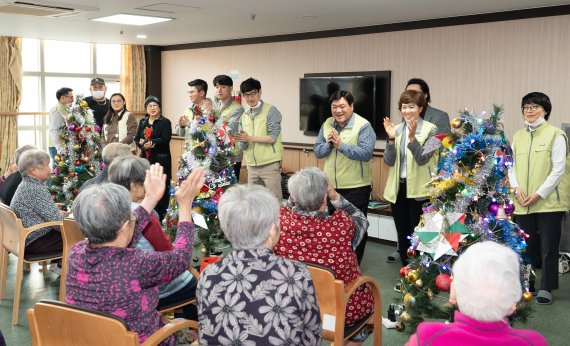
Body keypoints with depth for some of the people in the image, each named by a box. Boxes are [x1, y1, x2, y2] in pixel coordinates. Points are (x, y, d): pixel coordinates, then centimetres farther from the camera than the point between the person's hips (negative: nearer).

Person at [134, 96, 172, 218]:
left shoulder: (165, 122, -1)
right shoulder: (142, 122, 16)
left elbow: (165, 139, -12)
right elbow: (137, 139, 10)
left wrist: (151, 143, -24)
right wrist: (143, 144, -12)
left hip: (160, 159, -5)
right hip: (145, 158, 5)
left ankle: (161, 215, 2)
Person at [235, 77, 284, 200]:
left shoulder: (271, 111, -5)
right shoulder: (244, 116, 12)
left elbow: (272, 138, -14)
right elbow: (242, 146, 9)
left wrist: (249, 138, -16)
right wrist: (242, 142, -13)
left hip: (270, 164, -6)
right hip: (252, 166, 6)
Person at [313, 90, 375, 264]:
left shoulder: (363, 126, -12)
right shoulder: (327, 124, 6)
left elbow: (366, 153, -23)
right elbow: (317, 152, 4)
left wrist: (341, 145, -26)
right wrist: (328, 143, -16)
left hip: (356, 187, -5)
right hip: (331, 186, 5)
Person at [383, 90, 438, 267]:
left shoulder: (430, 129, -5)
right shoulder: (397, 130, 6)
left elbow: (422, 159, -15)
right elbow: (389, 161, -1)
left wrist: (412, 137, -27)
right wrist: (391, 138, -15)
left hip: (418, 189, -4)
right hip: (397, 188, 5)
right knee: (402, 234, 13)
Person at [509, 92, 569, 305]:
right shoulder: (518, 136, 12)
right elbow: (512, 166, 12)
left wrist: (539, 194, -15)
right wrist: (516, 188, -6)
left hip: (548, 202, -4)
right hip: (522, 203, 5)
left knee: (548, 247, 2)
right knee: (527, 246, 12)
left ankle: (546, 288, 11)